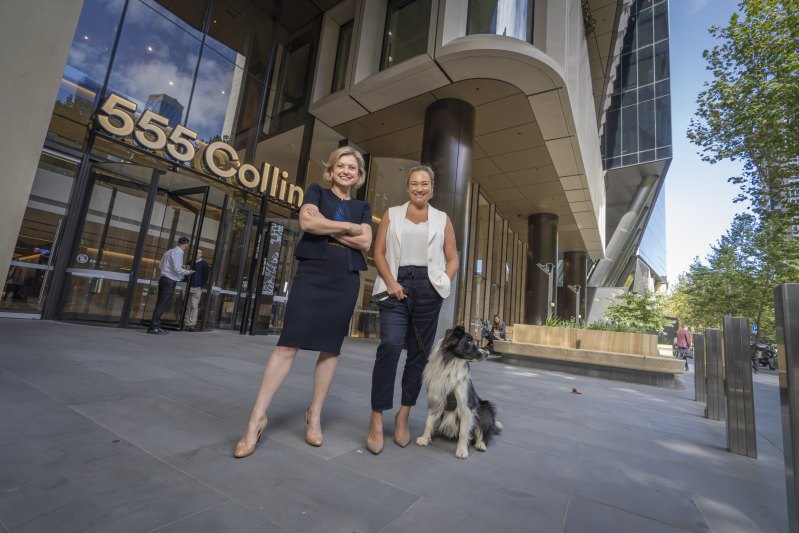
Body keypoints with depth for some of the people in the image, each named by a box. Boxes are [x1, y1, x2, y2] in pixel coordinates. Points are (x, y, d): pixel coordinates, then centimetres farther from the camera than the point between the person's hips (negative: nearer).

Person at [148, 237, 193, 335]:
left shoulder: (169, 251, 17)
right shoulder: (177, 252, -12)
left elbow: (162, 265, 22)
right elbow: (177, 269, -19)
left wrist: (181, 266, 21)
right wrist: (188, 271, -3)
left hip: (164, 279, 10)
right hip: (169, 281, -10)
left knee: (161, 304, 12)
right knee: (162, 304, -7)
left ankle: (156, 326, 17)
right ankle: (153, 327, -5)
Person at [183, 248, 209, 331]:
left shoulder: (204, 264, 2)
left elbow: (206, 276, -2)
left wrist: (201, 286, -8)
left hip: (197, 288, -5)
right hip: (189, 288, 5)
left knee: (194, 306, -7)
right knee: (187, 306, 5)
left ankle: (192, 324, -7)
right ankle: (187, 324, 10)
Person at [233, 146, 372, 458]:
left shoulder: (363, 207, 17)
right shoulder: (317, 192, 13)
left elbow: (365, 242, 1)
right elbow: (307, 222, -8)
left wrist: (327, 229, -5)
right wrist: (348, 227, -4)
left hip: (346, 280, 3)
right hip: (312, 274, -2)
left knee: (330, 348, 5)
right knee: (288, 344, -7)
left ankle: (314, 415, 19)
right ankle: (256, 419, 2)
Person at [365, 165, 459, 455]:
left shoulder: (442, 219, 14)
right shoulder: (391, 214, 12)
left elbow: (452, 258, 11)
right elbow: (379, 252, 4)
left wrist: (444, 283, -6)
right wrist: (390, 282, -10)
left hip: (428, 288, 2)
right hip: (396, 285, -1)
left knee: (419, 352, 5)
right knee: (390, 345, -16)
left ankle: (403, 415, 19)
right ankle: (377, 417, -5)